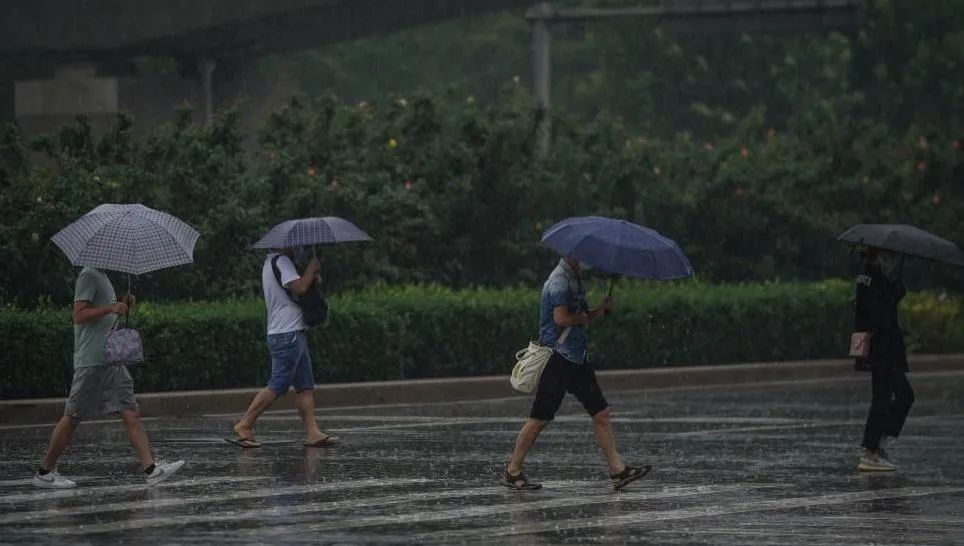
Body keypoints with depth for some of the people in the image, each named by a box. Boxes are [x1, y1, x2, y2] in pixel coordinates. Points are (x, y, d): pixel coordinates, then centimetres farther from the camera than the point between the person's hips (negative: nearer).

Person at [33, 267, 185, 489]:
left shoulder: (102, 278, 20)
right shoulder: (88, 276, -8)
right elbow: (79, 315, -17)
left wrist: (123, 307, 10)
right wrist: (111, 308, -22)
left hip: (112, 360, 9)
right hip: (91, 360, -9)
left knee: (131, 414, -1)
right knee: (73, 417, -2)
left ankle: (151, 469, -6)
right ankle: (45, 472, 8)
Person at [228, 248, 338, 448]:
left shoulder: (271, 262, 19)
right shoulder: (280, 261, -13)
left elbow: (297, 289, 24)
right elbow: (299, 287, -24)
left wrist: (311, 279, 7)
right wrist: (312, 267, -8)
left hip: (294, 334, 11)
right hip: (287, 334, -11)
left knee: (305, 386, 6)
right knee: (278, 385, -10)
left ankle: (312, 433, 2)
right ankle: (243, 427, -7)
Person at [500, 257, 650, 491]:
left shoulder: (575, 279, 17)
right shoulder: (559, 280, -13)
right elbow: (561, 318, -24)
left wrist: (601, 310, 1)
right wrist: (584, 318, -7)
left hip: (577, 356, 9)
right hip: (558, 358, -9)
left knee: (601, 414, 3)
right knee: (540, 418, -4)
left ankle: (618, 470, 3)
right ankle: (512, 472, 5)